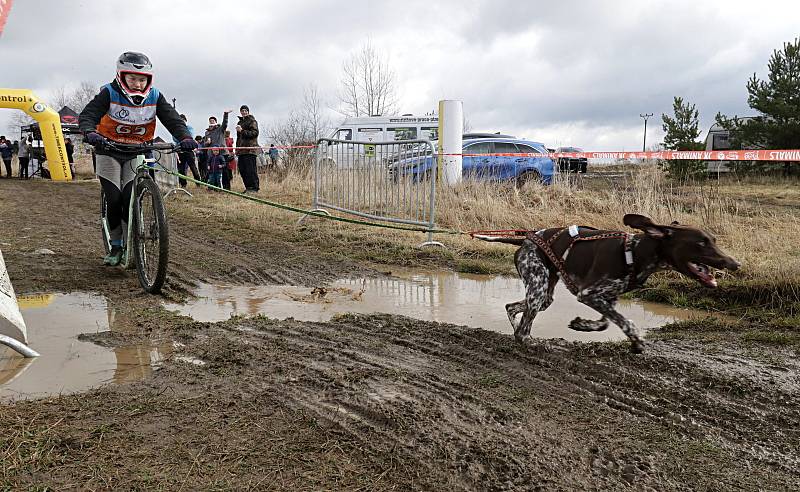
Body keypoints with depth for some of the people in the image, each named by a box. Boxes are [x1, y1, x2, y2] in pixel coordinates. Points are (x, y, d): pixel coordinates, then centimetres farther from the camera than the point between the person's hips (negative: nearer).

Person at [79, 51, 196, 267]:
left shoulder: (155, 96, -10)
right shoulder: (109, 93, -17)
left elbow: (172, 119, -17)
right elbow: (87, 115, -25)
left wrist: (185, 137, -37)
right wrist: (90, 133, -47)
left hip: (137, 153, 1)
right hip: (109, 152, -1)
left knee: (130, 199, -14)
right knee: (114, 200, -9)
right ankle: (116, 246, 8)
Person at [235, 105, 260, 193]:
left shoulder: (252, 121, 0)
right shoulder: (240, 122, 25)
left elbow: (255, 133, -13)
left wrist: (242, 131, -17)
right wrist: (237, 147, 21)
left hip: (250, 149, -8)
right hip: (241, 149, 8)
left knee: (250, 169, -11)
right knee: (242, 169, 6)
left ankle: (254, 188, -9)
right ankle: (248, 187, 12)